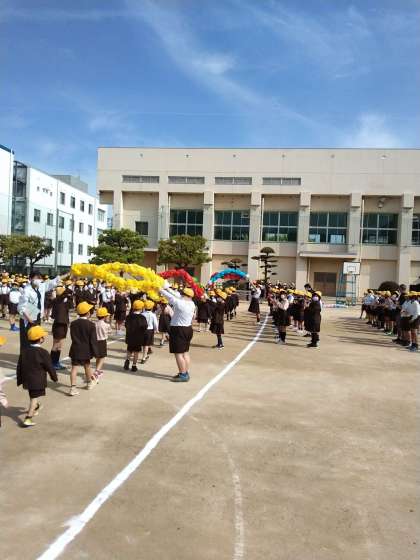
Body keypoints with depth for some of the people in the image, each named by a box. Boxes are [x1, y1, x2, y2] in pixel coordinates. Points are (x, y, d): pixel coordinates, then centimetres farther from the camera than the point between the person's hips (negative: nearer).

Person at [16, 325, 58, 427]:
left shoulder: (24, 350, -1)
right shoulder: (43, 353, -19)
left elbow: (19, 366, 6)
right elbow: (50, 367, -11)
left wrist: (19, 379, 16)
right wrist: (55, 377, 5)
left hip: (26, 379, 7)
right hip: (38, 381, -7)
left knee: (32, 396, 27)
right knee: (34, 398, 0)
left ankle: (35, 407, 52)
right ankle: (28, 419, -3)